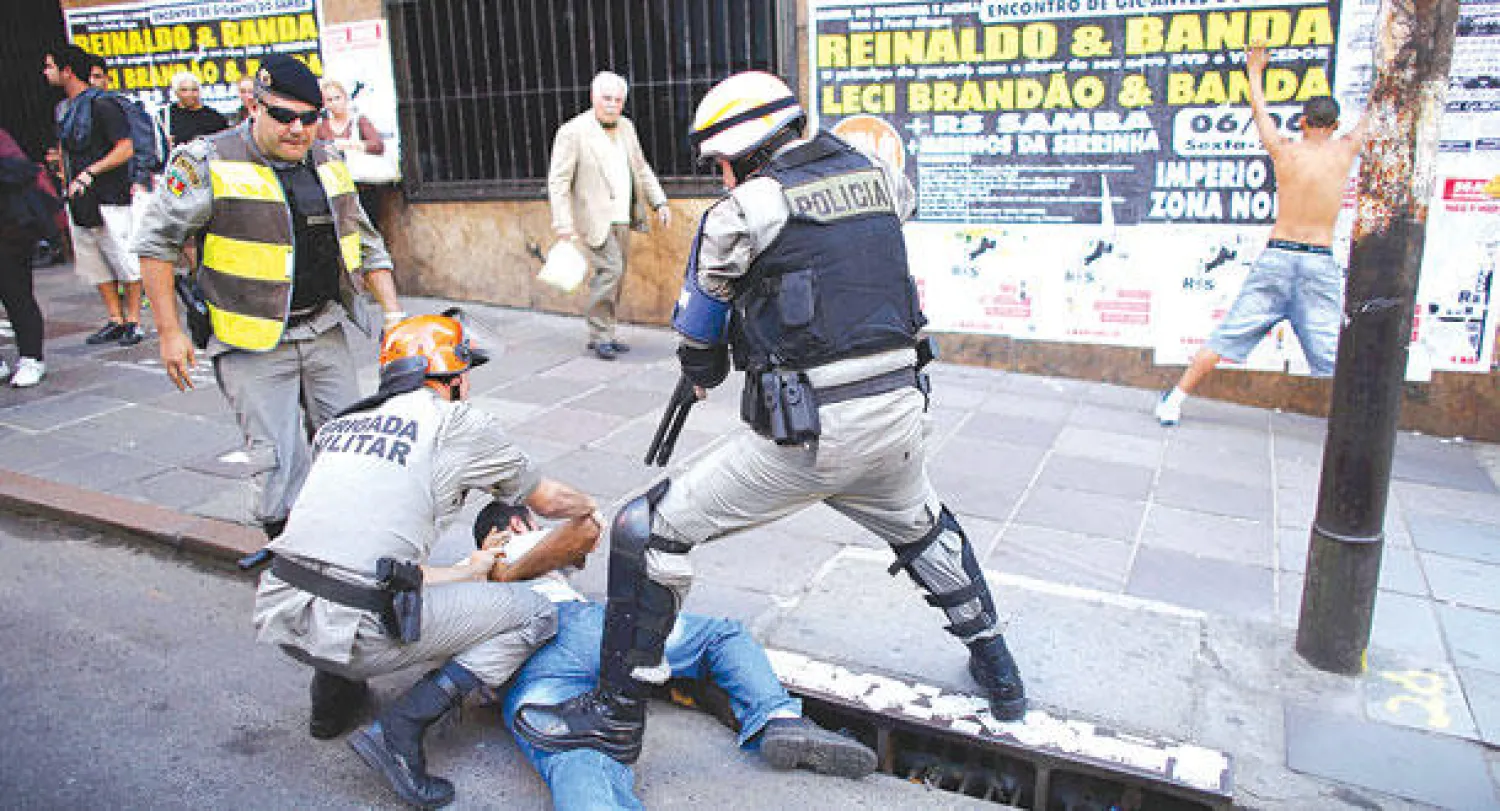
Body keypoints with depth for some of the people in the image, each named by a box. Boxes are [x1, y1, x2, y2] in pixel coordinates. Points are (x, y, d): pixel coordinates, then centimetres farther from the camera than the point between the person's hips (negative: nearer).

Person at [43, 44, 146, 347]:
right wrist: (67, 180, 16)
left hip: (107, 197, -9)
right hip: (77, 199, 9)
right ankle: (115, 320, 14)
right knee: (92, 263, 8)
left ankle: (134, 320, 4)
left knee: (124, 259, -4)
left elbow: (126, 149, -16)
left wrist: (90, 172, -18)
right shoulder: (65, 109, 17)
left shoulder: (101, 105, -9)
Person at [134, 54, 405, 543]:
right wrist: (169, 332, -6)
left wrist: (393, 312, 7)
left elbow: (366, 245, 17)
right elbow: (156, 243, -3)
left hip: (325, 333, 6)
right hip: (253, 343, -5)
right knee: (279, 463, -7)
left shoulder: (328, 164, 10)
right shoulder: (208, 162, -7)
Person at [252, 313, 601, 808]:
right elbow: (546, 499, 15)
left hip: (275, 613, 8)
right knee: (535, 616, 3)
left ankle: (334, 693, 26)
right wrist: (586, 511, 38)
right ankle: (398, 731, -6)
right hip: (352, 629, -7)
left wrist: (465, 572, 31)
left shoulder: (343, 422, 20)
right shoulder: (456, 422, 2)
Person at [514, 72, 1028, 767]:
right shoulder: (874, 176, 10)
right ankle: (998, 672, 48)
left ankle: (617, 715, 14)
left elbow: (699, 323, 8)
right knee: (924, 530, 36)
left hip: (807, 432, -6)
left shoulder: (745, 208, -5)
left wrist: (700, 373, 29)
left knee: (650, 532, 5)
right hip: (897, 410, 7)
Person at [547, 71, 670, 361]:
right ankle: (600, 335, -4)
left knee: (615, 277, 10)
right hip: (594, 220, -7)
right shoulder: (572, 132, -10)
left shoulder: (626, 127, 11)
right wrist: (564, 225, -19)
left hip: (621, 219, 7)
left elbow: (641, 169, 21)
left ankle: (603, 335, 22)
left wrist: (659, 202, 12)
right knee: (610, 270, -18)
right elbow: (558, 181, -12)